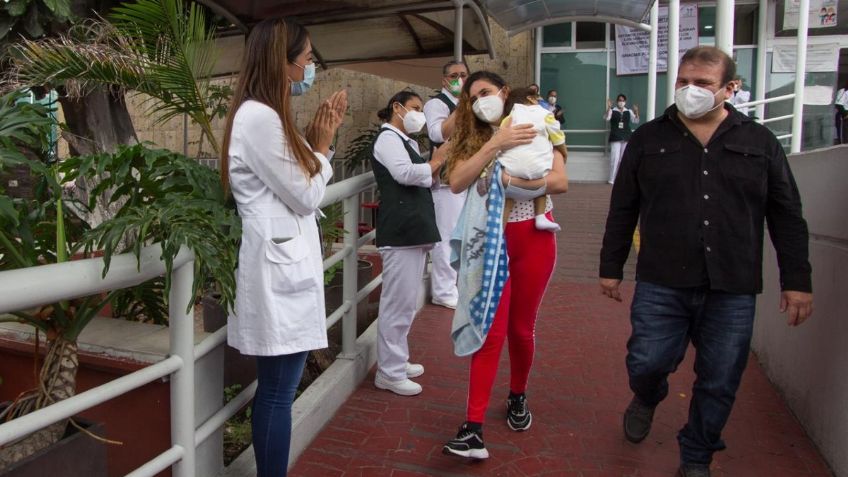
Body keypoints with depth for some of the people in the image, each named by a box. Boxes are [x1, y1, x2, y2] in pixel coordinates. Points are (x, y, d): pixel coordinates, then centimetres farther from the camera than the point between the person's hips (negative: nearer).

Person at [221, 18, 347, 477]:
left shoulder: (262, 115, 16)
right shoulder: (260, 117, -16)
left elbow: (293, 185, 17)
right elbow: (305, 197, -13)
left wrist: (316, 141, 9)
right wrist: (322, 146, 0)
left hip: (282, 262, 11)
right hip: (280, 268, -11)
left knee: (273, 390, 18)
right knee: (278, 394, 1)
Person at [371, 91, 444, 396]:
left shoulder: (407, 142, 23)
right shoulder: (388, 138, -7)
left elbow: (422, 178, 18)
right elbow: (404, 173, -22)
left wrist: (437, 164, 1)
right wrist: (438, 163, -8)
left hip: (414, 229, 10)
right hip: (400, 231, -10)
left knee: (406, 301, 16)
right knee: (398, 302, -7)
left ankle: (397, 361, 27)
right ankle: (389, 372, 2)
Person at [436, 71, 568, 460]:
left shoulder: (535, 129, 3)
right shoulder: (470, 138, 7)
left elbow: (560, 182, -11)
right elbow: (456, 182, -12)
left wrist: (509, 179, -18)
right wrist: (494, 144, -18)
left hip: (533, 238, 0)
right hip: (490, 241, 1)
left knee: (521, 327, 11)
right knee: (491, 329, -5)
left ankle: (517, 398, 37)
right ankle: (473, 429, -4)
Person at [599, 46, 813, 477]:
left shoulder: (760, 142, 8)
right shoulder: (648, 139, 7)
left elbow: (787, 217, 9)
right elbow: (622, 210, 8)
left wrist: (796, 280, 4)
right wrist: (611, 268, 8)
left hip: (732, 290, 1)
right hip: (661, 284, 0)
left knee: (719, 383, 7)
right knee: (646, 364, -1)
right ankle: (647, 399, 36)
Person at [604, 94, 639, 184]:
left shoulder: (629, 112, 9)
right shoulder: (612, 111, 1)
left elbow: (636, 121, 4)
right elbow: (606, 118, -15)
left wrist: (636, 112, -15)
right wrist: (608, 109, -32)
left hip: (626, 138, 3)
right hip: (615, 138, -3)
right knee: (615, 158, -7)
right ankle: (611, 179, 0)